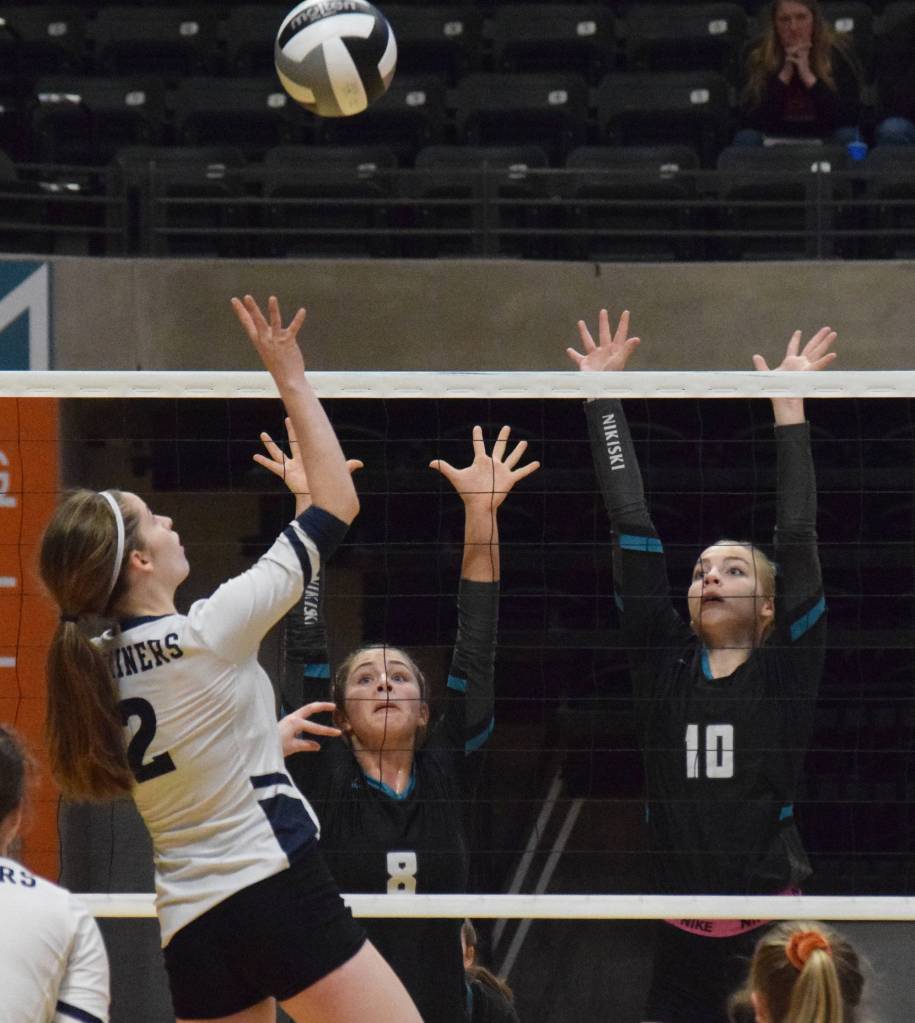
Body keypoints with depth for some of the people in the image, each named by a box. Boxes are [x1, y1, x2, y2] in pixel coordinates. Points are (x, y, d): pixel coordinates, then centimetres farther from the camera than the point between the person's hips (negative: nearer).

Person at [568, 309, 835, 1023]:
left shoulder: (784, 671, 2)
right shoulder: (664, 663, 7)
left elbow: (798, 535, -3)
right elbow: (634, 531, 7)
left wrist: (790, 408, -3)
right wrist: (602, 400, 7)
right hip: (684, 939, 3)